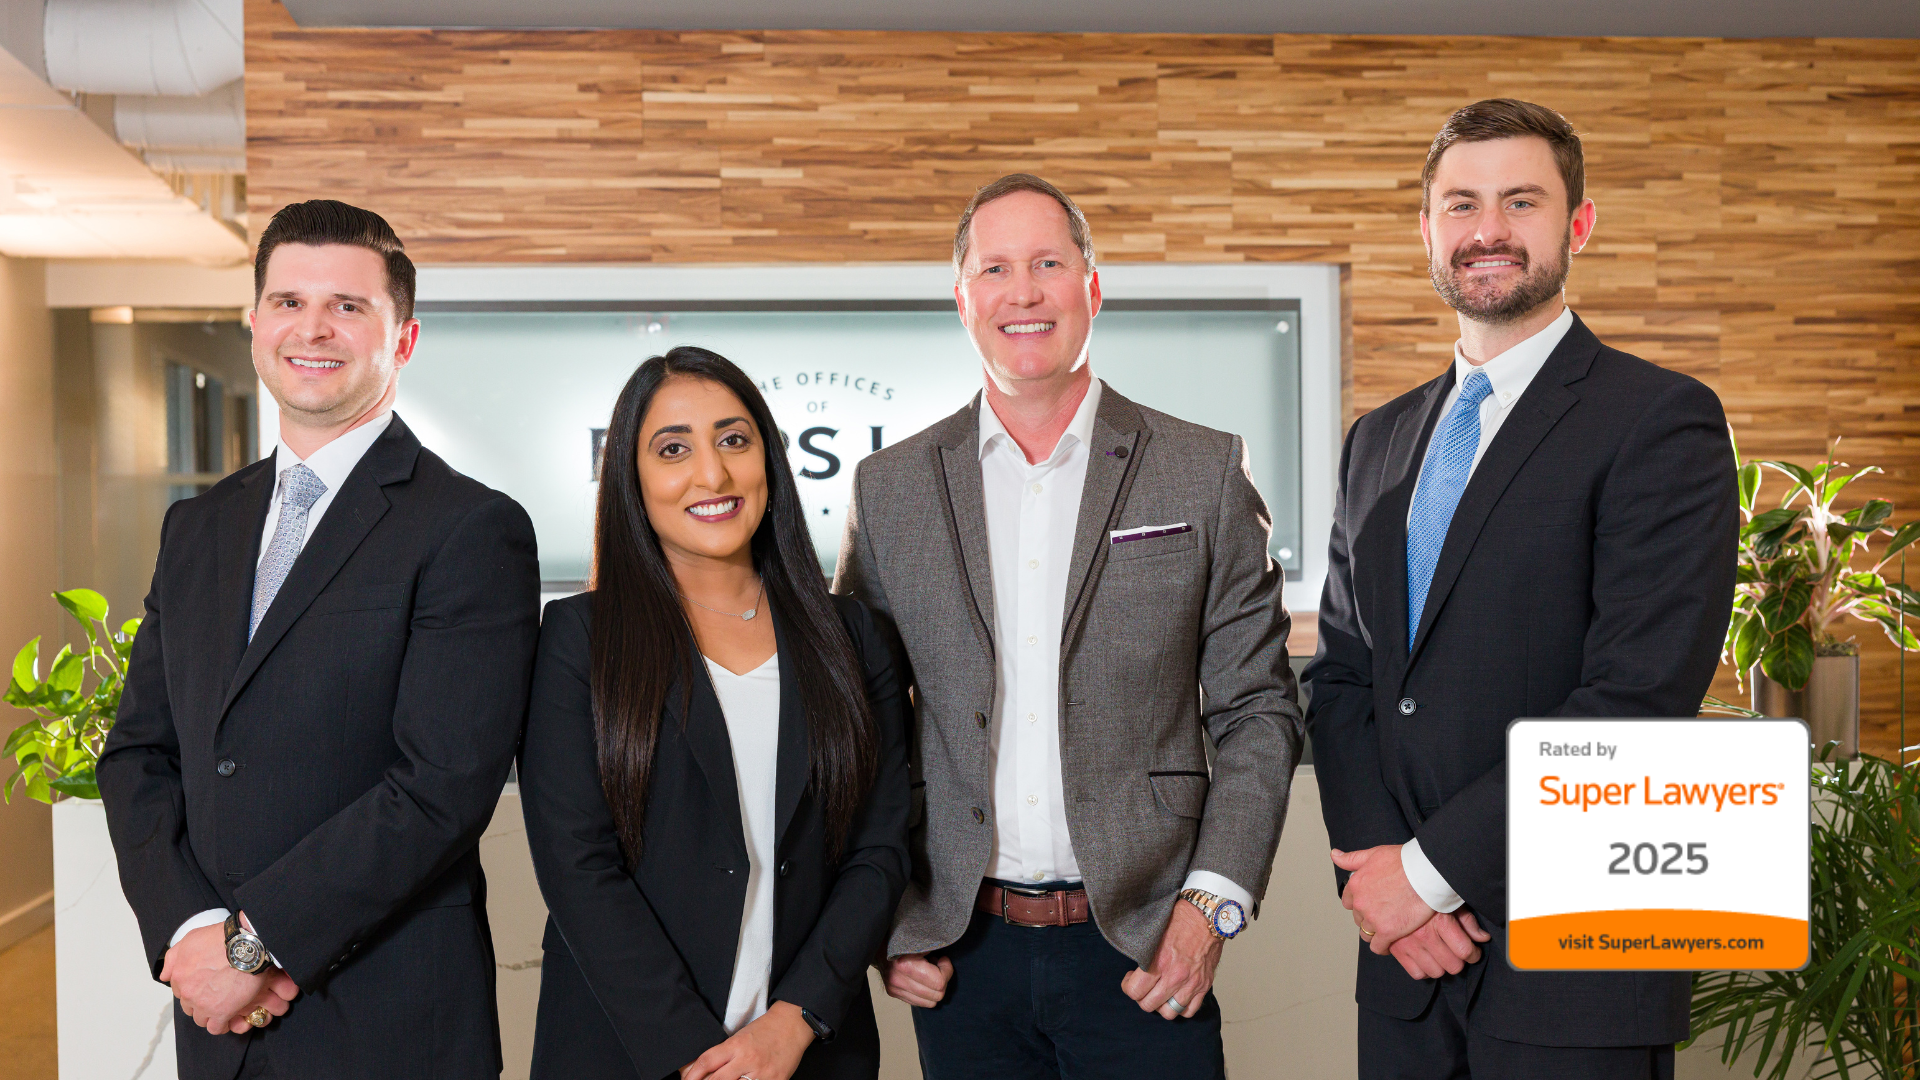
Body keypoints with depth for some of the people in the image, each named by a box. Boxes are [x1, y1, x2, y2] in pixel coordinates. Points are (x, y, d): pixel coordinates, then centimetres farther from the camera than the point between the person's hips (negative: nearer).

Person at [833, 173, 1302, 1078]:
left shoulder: (1205, 472, 1)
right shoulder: (890, 490, 4)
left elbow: (1258, 708, 2)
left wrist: (1214, 900, -7)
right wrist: (881, 920, 2)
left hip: (1145, 952, -1)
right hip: (963, 953, 1)